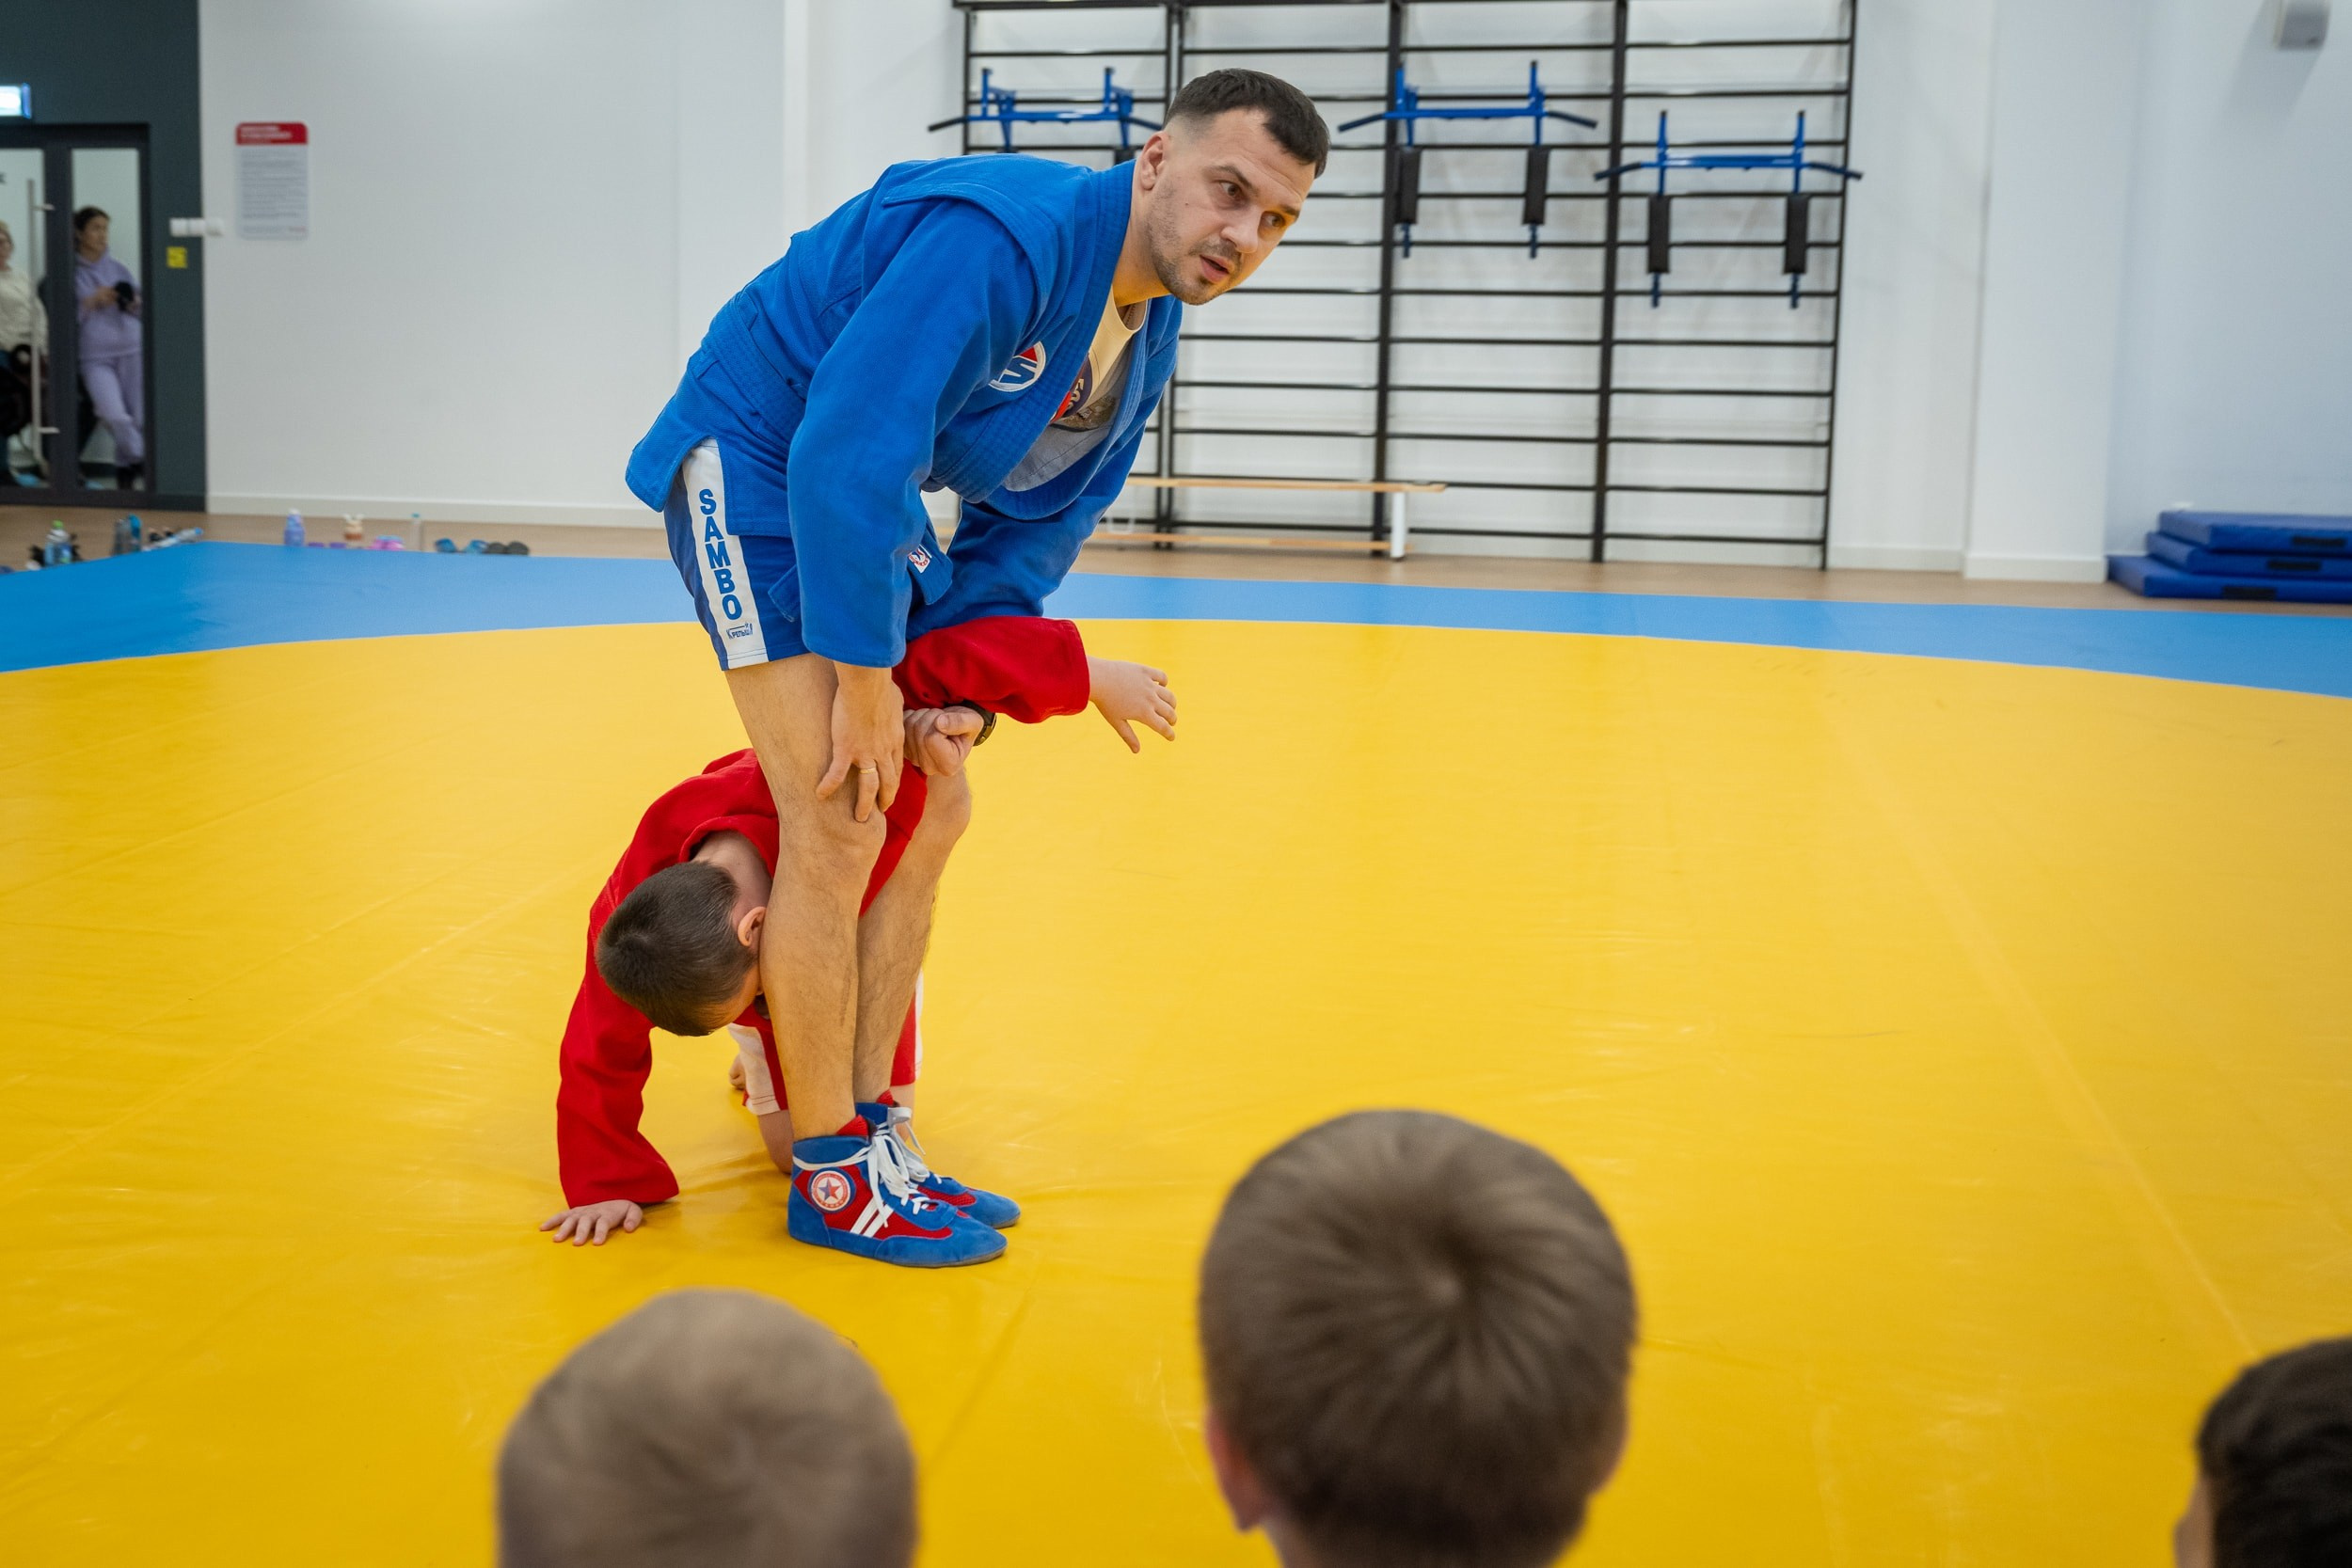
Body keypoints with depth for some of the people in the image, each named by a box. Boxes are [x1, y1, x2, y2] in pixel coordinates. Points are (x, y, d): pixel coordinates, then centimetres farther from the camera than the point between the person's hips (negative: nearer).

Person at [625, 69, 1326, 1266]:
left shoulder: (1149, 331, 0)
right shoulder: (999, 236, -30)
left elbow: (1040, 516, 7)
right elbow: (845, 455, -33)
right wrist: (863, 677, -26)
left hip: (871, 499, 9)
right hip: (754, 467, -9)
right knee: (837, 821, -14)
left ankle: (863, 1121, 24)